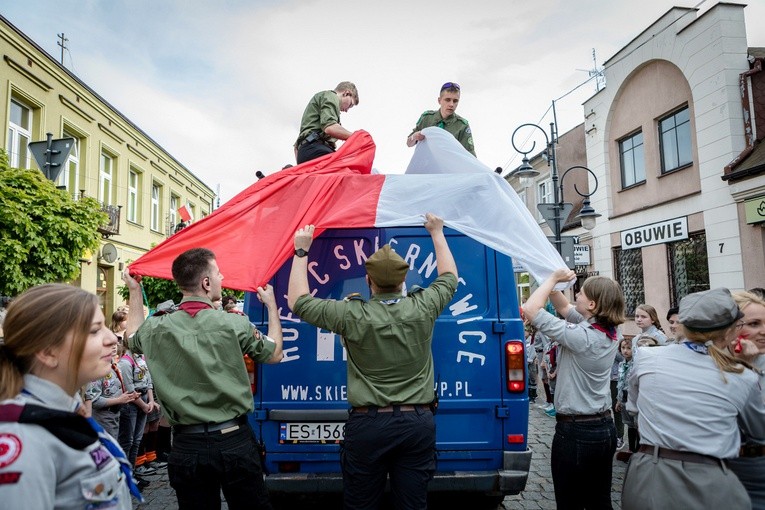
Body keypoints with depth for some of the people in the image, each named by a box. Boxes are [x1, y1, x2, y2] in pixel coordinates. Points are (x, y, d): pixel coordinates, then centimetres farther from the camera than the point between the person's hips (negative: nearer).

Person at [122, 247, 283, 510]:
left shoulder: (156, 328, -4)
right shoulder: (235, 324, -11)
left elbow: (134, 337, 23)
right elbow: (275, 354, 6)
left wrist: (135, 292, 31)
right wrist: (272, 305, 16)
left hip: (186, 446, 3)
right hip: (234, 441, -2)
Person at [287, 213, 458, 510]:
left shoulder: (352, 315, -13)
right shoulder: (423, 308, -5)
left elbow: (298, 301, -1)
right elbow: (449, 277, 16)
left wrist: (301, 251, 6)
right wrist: (436, 233, 26)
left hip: (368, 424, -2)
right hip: (418, 423, 3)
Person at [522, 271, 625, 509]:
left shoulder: (580, 337, -24)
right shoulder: (610, 333, 1)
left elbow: (531, 309, -22)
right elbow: (565, 308, 13)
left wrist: (553, 278, -12)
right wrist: (552, 284, 3)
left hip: (575, 432, -8)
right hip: (605, 427, 8)